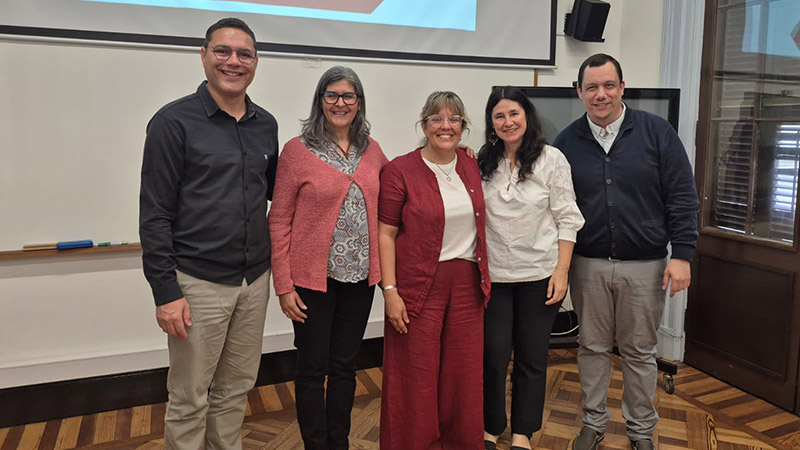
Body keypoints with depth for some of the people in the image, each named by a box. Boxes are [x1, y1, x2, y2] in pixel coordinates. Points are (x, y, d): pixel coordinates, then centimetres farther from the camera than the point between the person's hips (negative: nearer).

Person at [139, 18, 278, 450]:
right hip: (198, 282, -5)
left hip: (254, 280, 5)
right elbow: (154, 215, -9)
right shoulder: (174, 121, -7)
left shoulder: (266, 125, 8)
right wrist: (165, 292, -13)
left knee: (236, 389, 17)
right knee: (190, 401, 7)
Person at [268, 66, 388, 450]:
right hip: (313, 278, -4)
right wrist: (283, 285, -10)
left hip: (360, 275, 4)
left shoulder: (372, 151, 6)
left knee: (345, 367, 15)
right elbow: (279, 221, -6)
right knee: (312, 369, 8)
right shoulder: (297, 150, -6)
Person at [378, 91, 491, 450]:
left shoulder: (472, 167, 8)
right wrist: (390, 291, -13)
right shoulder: (400, 171, -7)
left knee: (463, 374, 13)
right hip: (419, 287, -4)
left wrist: (483, 279, 12)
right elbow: (385, 234, -8)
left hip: (467, 284, 5)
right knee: (416, 378, 4)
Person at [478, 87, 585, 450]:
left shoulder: (552, 159, -5)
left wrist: (561, 271, -11)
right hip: (493, 275, 2)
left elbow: (567, 219, -5)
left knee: (532, 357, 11)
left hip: (539, 274, -1)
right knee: (493, 356, 7)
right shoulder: (482, 163, 2)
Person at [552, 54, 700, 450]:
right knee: (593, 347, 13)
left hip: (644, 266, -1)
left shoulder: (656, 132, -3)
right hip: (588, 265, 1)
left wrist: (681, 254, -8)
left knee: (640, 352, 11)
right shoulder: (566, 142, 2)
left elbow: (682, 197, -3)